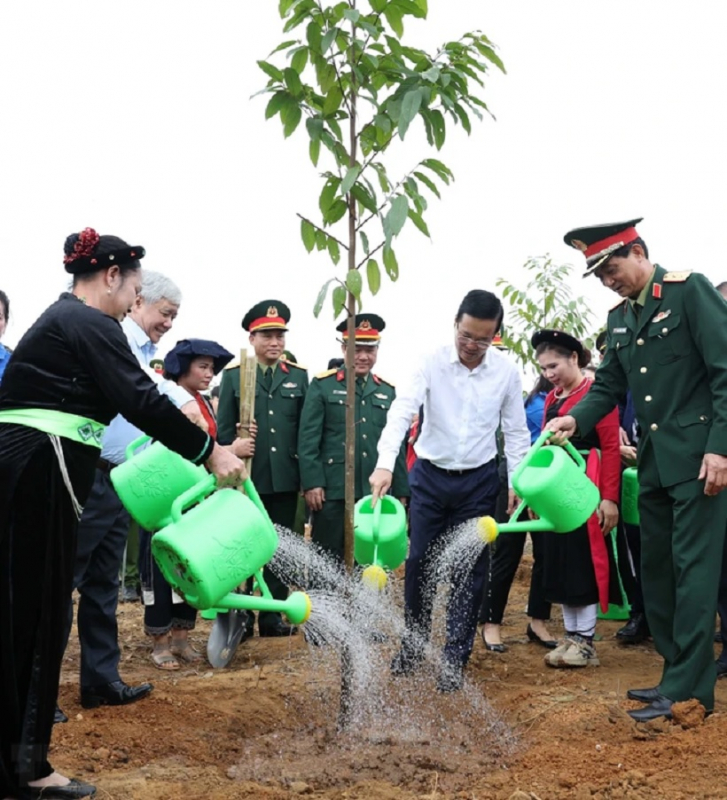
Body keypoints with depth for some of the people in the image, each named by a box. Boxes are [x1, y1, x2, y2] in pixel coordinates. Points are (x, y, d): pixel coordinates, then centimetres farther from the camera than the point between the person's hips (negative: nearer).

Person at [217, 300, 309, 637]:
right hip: (246, 478, -2)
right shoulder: (233, 374, 1)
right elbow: (223, 428, 0)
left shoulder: (299, 375, 6)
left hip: (285, 479, 2)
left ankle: (273, 615, 20)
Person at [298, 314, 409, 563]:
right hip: (332, 491, -4)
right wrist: (312, 483, -12)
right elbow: (308, 439, -5)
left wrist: (400, 491, 12)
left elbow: (397, 444, 15)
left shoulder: (387, 391, 13)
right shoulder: (323, 385, 1)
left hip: (375, 493, 4)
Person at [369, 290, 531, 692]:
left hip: (479, 481, 0)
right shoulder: (433, 363, -11)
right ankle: (414, 643, 27)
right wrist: (385, 464, -33)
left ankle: (455, 659, 13)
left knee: (469, 571, 2)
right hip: (430, 476, 0)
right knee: (418, 563, 6)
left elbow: (516, 430, 2)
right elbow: (402, 410, -21)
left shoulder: (506, 371, -7)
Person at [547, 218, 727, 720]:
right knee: (657, 570, 11)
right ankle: (680, 674, 22)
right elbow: (609, 385, 15)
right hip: (654, 462, 8)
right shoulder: (620, 317, 13)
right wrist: (577, 420, -5)